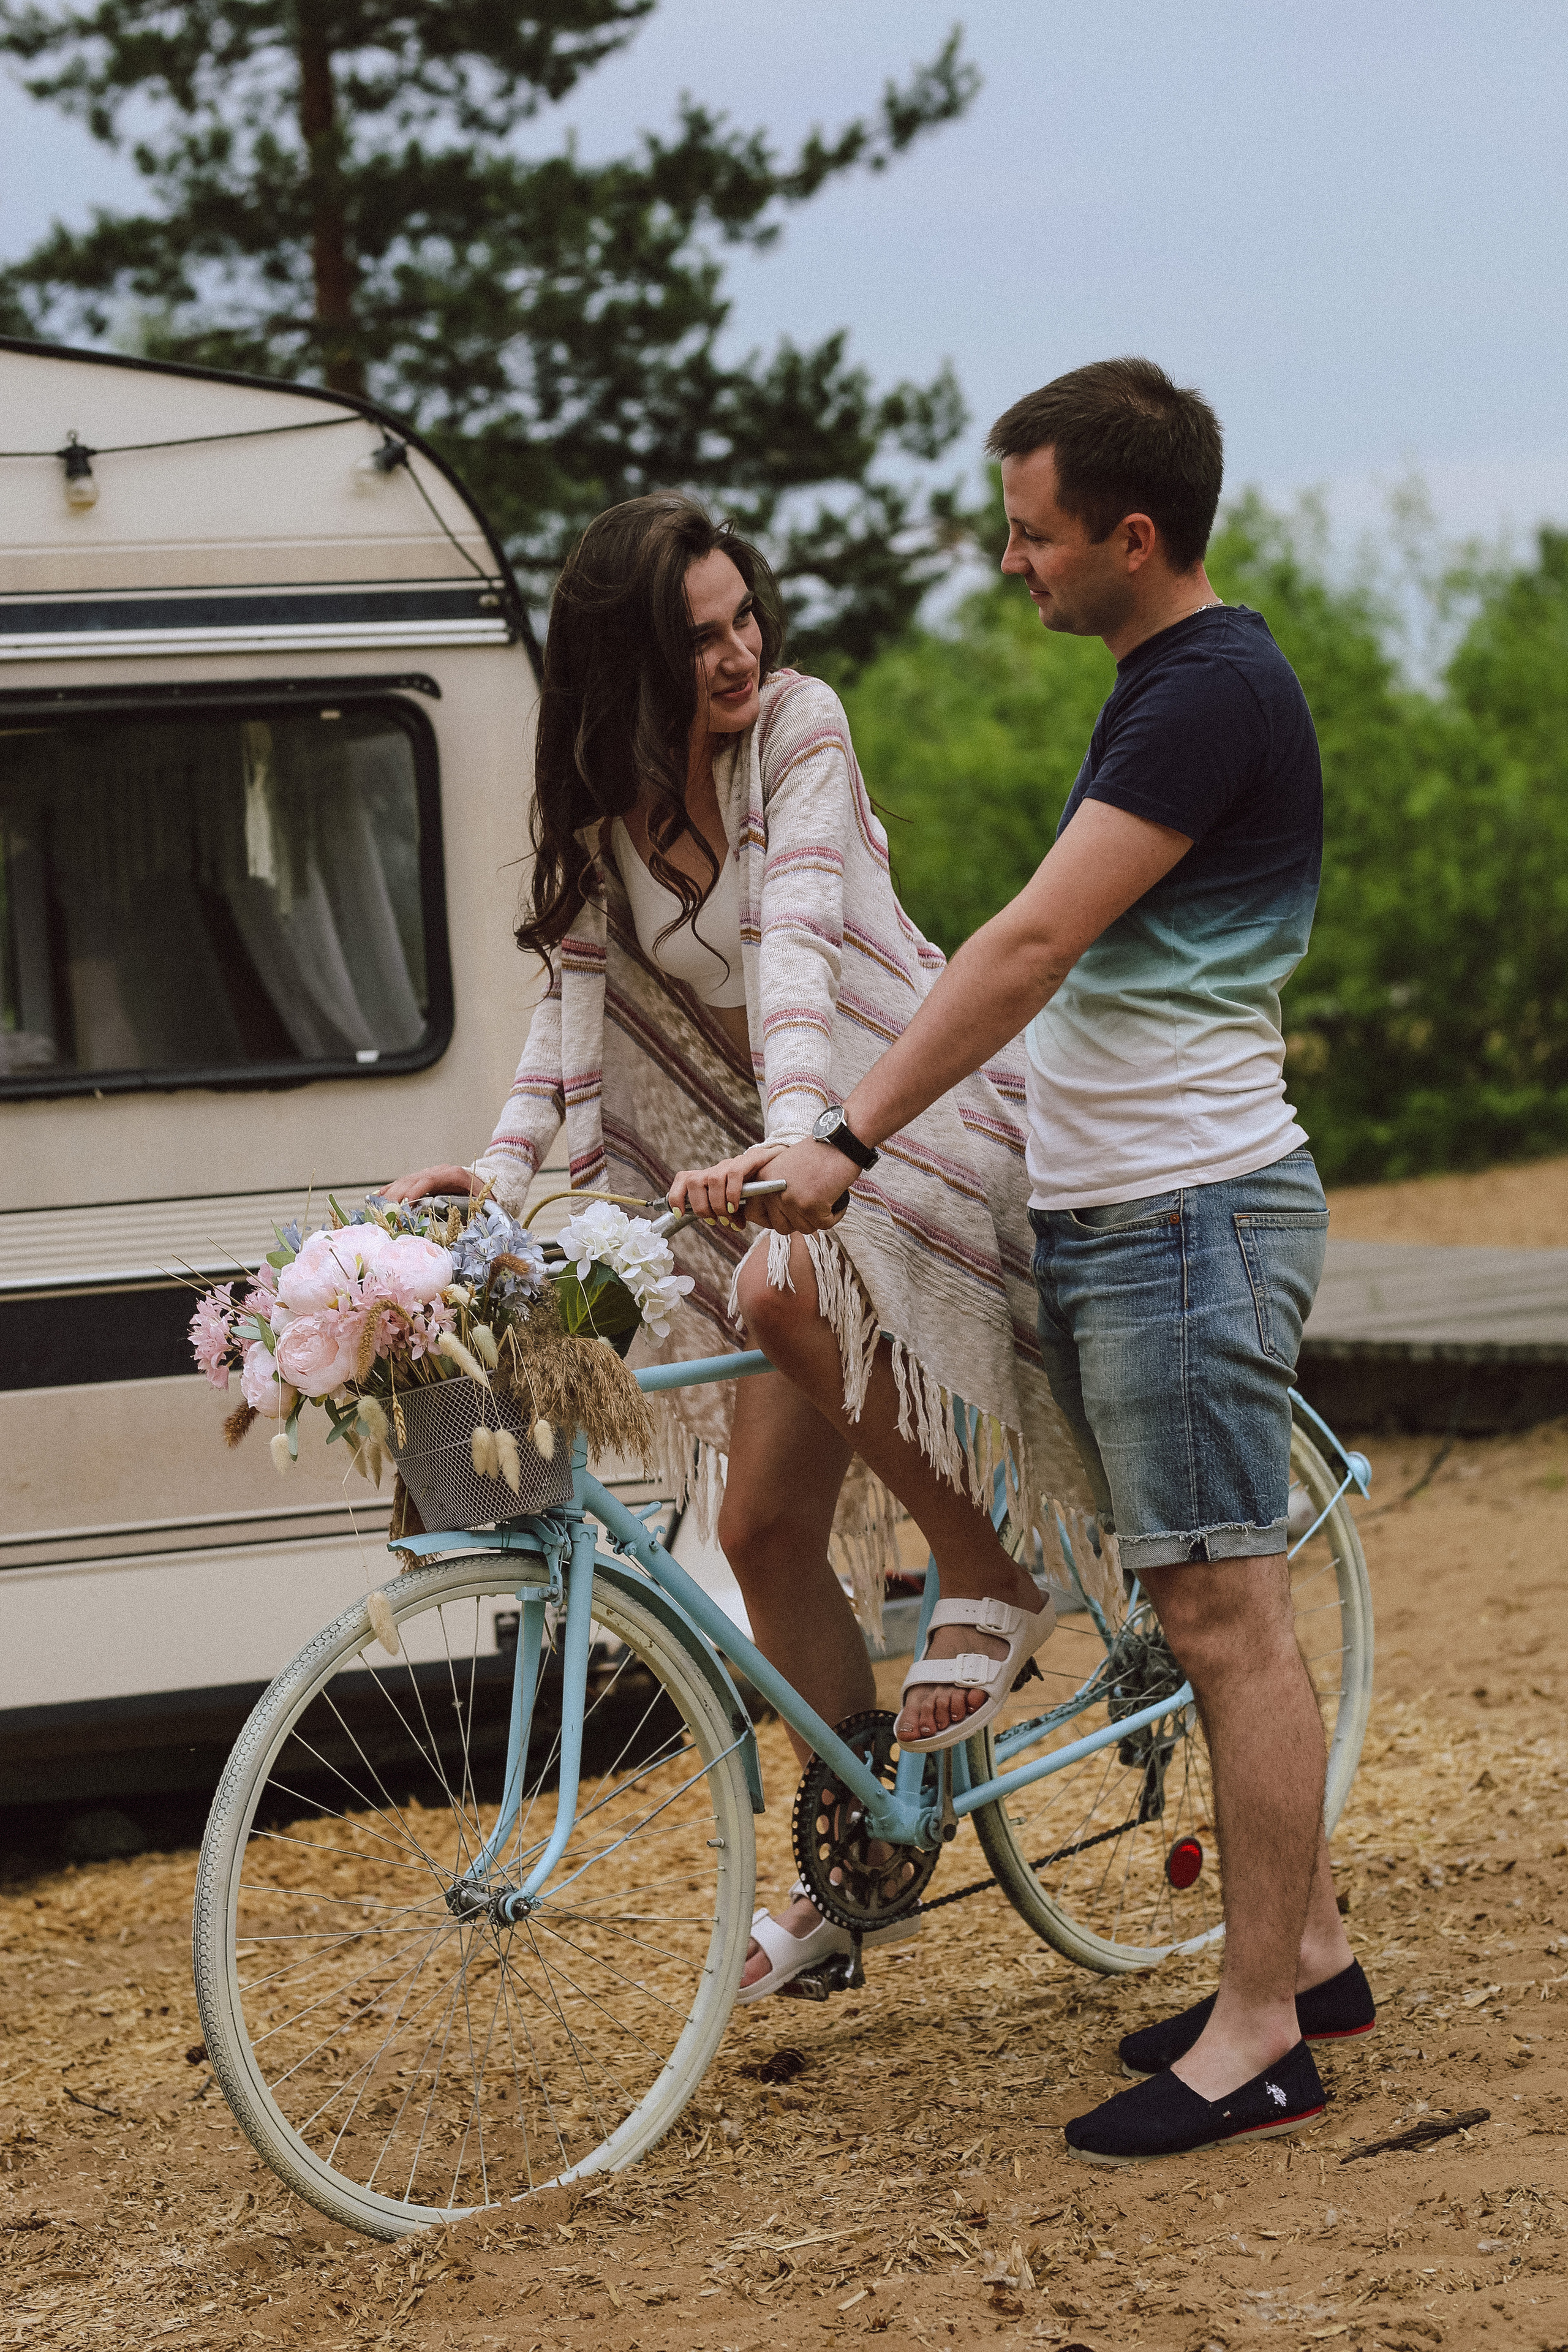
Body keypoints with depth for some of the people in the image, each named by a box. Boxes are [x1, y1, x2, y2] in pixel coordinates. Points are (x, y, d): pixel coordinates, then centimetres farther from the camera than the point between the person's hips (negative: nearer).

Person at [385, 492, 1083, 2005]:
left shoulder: (798, 726, -13)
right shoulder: (591, 810, 1)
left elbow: (797, 931, -27)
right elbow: (576, 988, -4)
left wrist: (800, 1128, -40)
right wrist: (507, 1161, -22)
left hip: (923, 1103, -6)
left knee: (793, 1291, -36)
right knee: (765, 1528, 1)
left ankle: (988, 1577, -13)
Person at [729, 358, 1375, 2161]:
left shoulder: (1215, 693, -17)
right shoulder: (1165, 685, 16)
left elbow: (1032, 945, -23)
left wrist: (851, 1140, -26)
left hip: (1187, 1214, -10)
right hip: (1117, 1206, 10)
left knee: (1226, 1615, -6)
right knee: (1209, 1607, 14)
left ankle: (1260, 2036, -2)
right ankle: (1309, 1953, 24)